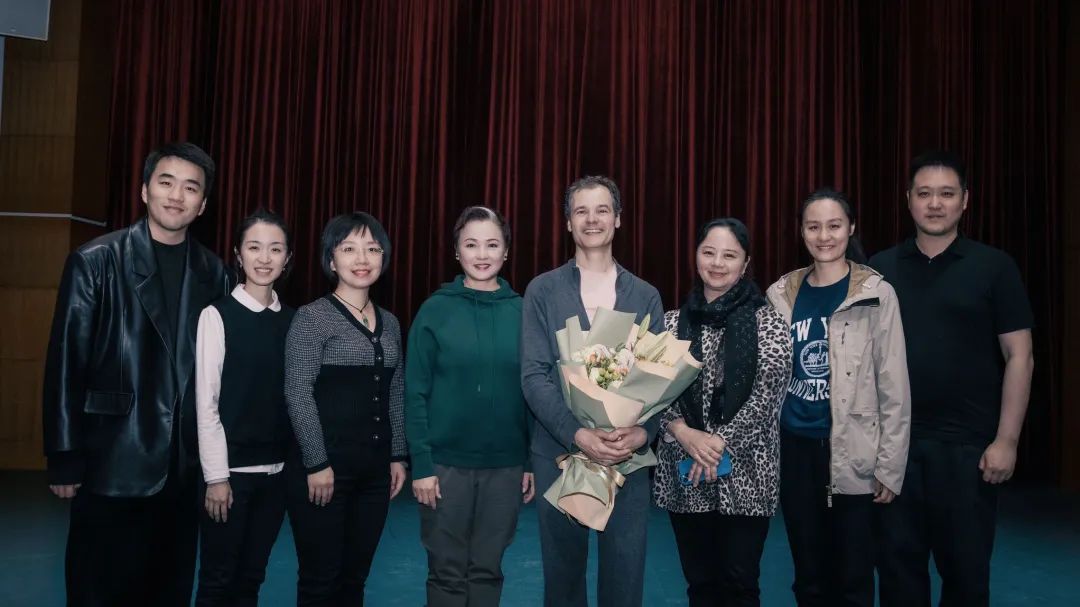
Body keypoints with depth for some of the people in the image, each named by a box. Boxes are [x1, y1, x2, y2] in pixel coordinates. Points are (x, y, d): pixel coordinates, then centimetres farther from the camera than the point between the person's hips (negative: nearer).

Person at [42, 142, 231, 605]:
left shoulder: (213, 273, 5)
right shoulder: (95, 262, -4)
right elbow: (65, 364, -5)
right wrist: (64, 459, -7)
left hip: (184, 466, 3)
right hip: (113, 464, -3)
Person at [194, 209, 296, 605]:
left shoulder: (293, 320, 5)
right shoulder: (218, 316, -8)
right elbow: (205, 402, -9)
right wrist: (216, 476, -11)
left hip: (275, 470, 4)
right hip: (231, 468, -4)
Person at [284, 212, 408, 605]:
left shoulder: (390, 324, 11)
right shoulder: (312, 317, -7)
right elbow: (298, 394, -12)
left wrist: (397, 456, 10)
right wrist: (317, 463, -14)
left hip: (374, 470, 5)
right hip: (325, 467, -5)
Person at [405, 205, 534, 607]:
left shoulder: (522, 312, 2)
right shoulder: (435, 310, -4)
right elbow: (416, 392, -5)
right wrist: (421, 464, -10)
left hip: (505, 464, 2)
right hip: (446, 462, -2)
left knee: (487, 570, 13)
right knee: (447, 572, 8)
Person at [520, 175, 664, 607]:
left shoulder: (645, 297, 7)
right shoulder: (542, 291, 2)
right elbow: (534, 376, -6)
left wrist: (642, 432, -17)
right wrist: (577, 434, -19)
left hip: (628, 456, 1)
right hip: (559, 451, -1)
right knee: (562, 572, 12)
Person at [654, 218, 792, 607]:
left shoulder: (767, 321, -1)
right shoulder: (673, 322, 7)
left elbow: (769, 393, -9)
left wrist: (721, 442, -17)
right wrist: (684, 433, -15)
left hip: (745, 473, -2)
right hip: (683, 472, 3)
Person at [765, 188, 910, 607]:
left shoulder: (876, 294, -5)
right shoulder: (781, 294, 4)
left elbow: (894, 388, -6)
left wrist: (890, 465, -8)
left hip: (853, 454, -3)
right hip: (796, 449, 3)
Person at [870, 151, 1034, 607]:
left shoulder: (994, 267, -1)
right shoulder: (880, 269, 6)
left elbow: (1019, 356, -2)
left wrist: (1006, 440, -8)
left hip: (967, 442, -2)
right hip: (892, 439, 2)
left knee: (965, 564, 9)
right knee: (897, 561, 10)